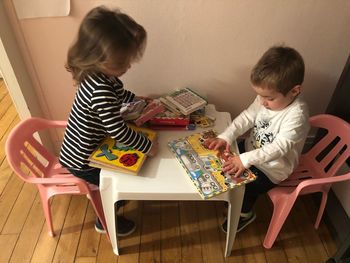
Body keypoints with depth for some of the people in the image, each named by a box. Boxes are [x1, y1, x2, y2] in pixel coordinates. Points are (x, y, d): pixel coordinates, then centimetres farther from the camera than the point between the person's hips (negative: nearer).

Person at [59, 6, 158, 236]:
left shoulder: (103, 74, -9)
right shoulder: (100, 90, -38)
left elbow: (119, 94, 15)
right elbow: (118, 131, -34)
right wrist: (148, 146, -23)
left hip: (90, 147, 8)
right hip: (81, 159, -8)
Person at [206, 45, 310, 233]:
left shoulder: (297, 114, -30)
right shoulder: (266, 99, -11)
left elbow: (279, 147, -35)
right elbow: (246, 117, -10)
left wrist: (246, 159, -43)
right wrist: (226, 137, -25)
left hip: (271, 168, -7)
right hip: (252, 149, 7)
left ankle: (245, 213, 21)